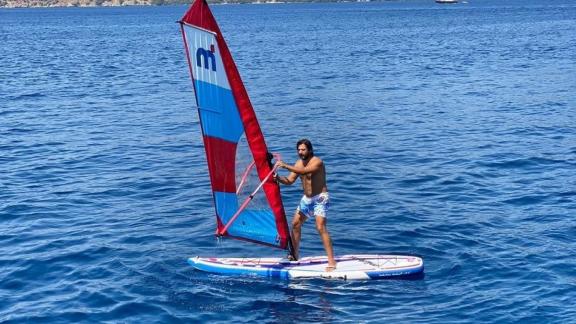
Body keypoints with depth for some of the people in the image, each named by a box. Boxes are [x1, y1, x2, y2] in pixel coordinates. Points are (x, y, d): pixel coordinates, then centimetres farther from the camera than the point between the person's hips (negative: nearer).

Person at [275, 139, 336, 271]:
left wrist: (285, 166, -40)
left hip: (320, 198, -9)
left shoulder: (317, 162, -19)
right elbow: (289, 181, 5)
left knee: (320, 227, -20)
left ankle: (331, 261, -20)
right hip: (307, 199, 9)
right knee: (295, 224, 12)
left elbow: (304, 171, -37)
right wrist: (278, 178, -15)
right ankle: (294, 255, 28)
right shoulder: (299, 163, 6)